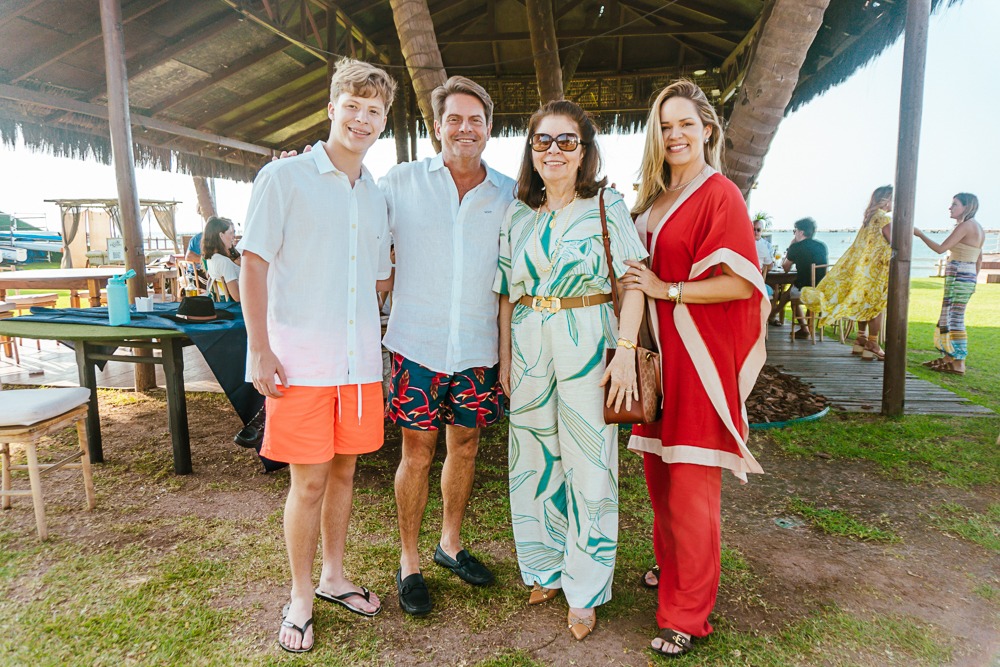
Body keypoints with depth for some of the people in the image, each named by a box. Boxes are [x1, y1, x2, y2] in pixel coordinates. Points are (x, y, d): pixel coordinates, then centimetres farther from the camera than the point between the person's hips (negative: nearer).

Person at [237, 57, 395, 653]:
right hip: (300, 359, -5)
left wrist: (369, 340, 15)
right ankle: (301, 598, 23)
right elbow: (254, 264, -6)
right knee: (309, 482, 2)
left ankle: (335, 576, 33)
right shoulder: (284, 178, -2)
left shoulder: (376, 195, 13)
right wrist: (259, 350, -11)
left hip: (359, 358, 5)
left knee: (344, 471, 14)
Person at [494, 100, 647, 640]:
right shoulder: (517, 214, 10)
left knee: (589, 466, 2)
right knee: (535, 460, 11)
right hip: (529, 346, 4)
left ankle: (585, 590, 19)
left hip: (588, 344, -4)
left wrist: (625, 351, -16)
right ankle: (547, 569, 31)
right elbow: (507, 292, 13)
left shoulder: (607, 206, 0)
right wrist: (505, 357, 9)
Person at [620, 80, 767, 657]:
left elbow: (741, 283, -15)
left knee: (690, 489, -2)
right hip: (656, 355, 7)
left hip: (699, 356, -7)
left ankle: (689, 615, 13)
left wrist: (667, 290, -16)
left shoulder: (720, 194, -7)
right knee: (659, 477, 14)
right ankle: (673, 568, 37)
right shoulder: (653, 200, 15)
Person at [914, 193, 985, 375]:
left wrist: (920, 235, -4)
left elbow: (940, 248, -15)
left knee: (954, 319, -8)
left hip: (959, 277, -10)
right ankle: (947, 358, 21)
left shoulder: (965, 226, -12)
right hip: (968, 278, 10)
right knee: (949, 319, 15)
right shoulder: (978, 228, 17)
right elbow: (979, 259, 22)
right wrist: (973, 281, 27)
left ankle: (958, 365, -7)